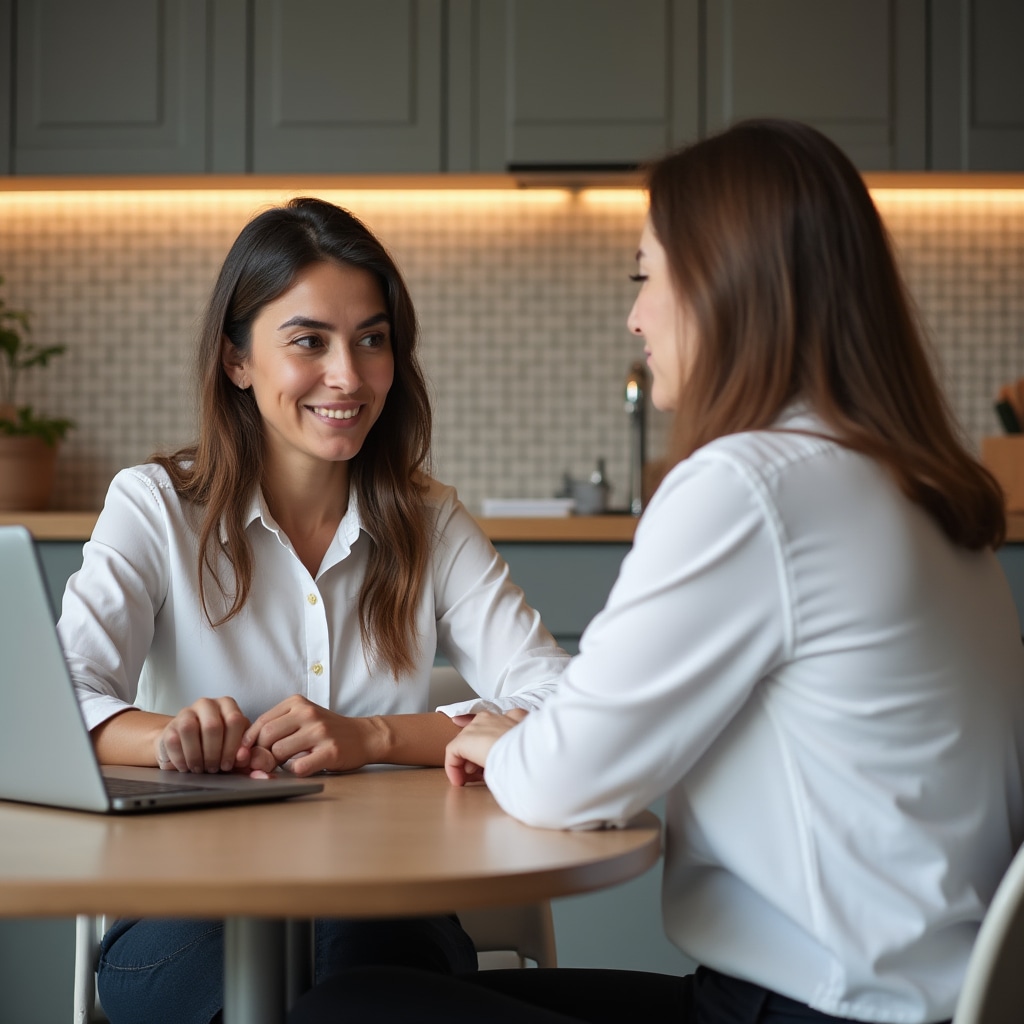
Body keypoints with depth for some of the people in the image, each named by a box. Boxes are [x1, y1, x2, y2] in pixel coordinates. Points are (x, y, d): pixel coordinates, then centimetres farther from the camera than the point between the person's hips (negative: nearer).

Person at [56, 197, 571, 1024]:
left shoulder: (432, 524, 9)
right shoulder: (156, 508, 3)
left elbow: (557, 705, -5)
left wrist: (370, 738, -21)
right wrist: (173, 736, -33)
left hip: (383, 916, 1)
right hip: (190, 918, -1)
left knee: (373, 954, -33)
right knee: (236, 957, -35)